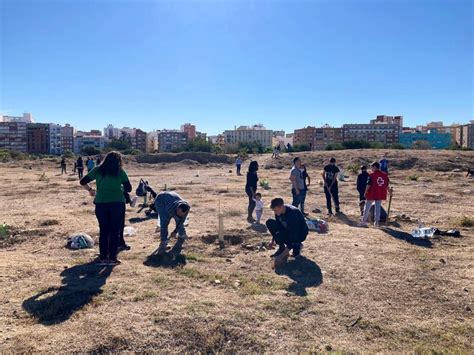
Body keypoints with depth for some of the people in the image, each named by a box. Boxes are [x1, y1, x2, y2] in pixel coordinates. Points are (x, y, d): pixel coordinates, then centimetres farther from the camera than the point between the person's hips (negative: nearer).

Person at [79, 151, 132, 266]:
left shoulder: (98, 170, 8)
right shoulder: (121, 172, 3)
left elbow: (83, 182, 11)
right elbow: (128, 189, 4)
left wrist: (90, 190, 26)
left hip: (101, 203, 2)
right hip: (117, 203, -2)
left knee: (103, 231, 11)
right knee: (115, 231, 6)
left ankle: (103, 258, 14)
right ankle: (112, 258, 8)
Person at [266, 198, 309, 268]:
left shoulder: (293, 213, -35)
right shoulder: (278, 212, -12)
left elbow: (294, 235, -36)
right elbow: (278, 226, 6)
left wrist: (284, 253, -38)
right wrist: (273, 240, 0)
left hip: (299, 233, -7)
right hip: (287, 230, 8)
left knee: (278, 236, -34)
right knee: (269, 223, -14)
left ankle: (297, 245, -4)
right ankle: (281, 247, -5)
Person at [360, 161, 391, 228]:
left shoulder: (371, 175, -13)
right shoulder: (385, 175, 2)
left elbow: (368, 185, -13)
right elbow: (387, 185, 7)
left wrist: (366, 192, -2)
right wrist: (389, 191, 22)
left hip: (371, 194, -4)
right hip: (381, 194, 4)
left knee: (367, 207, 8)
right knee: (378, 207, 13)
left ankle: (364, 221, 11)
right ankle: (376, 222, 14)